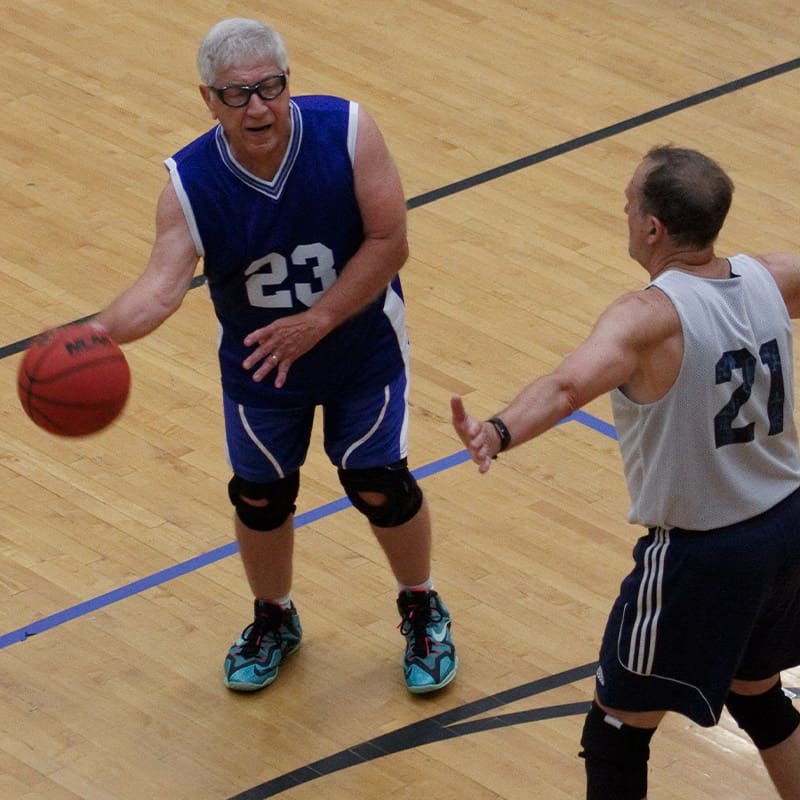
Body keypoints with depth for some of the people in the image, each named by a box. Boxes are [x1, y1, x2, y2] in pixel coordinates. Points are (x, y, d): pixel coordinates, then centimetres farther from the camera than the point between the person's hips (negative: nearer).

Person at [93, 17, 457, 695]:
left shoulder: (347, 131, -26)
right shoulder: (190, 183, -24)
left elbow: (389, 242, -23)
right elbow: (163, 282, -36)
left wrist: (317, 321, -29)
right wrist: (100, 332, -56)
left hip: (363, 348, -1)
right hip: (258, 365, 2)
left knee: (380, 487, 6)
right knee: (260, 497, 14)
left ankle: (423, 612, 35)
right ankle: (274, 620, 43)